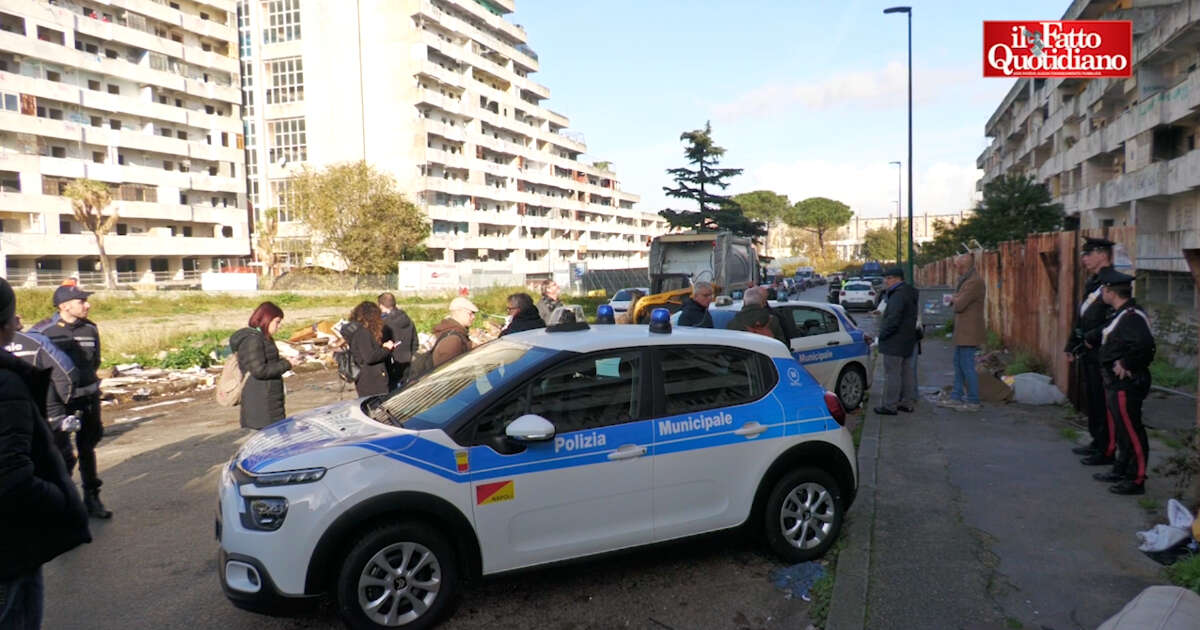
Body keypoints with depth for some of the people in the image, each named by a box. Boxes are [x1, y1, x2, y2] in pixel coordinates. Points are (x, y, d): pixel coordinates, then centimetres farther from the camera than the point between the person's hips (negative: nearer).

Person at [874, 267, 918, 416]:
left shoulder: (898, 295, -20)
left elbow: (893, 320, -25)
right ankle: (907, 402, 23)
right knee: (906, 372, 15)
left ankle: (890, 405, -3)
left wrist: (882, 334, -13)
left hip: (894, 343, -11)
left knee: (892, 374, -6)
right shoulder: (910, 293, 14)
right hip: (908, 341, 11)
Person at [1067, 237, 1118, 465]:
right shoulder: (1091, 283, 15)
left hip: (1102, 354, -10)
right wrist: (1072, 346, 18)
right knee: (1091, 399, 17)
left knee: (1103, 403, -3)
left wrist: (1092, 338, -19)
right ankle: (1097, 441, 29)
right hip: (1087, 353, 10)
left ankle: (1107, 450, 5)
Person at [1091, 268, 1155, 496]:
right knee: (1122, 430, 21)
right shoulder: (1120, 315, 11)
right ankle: (1121, 470, 34)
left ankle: (1136, 480, 6)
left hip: (1127, 384, -11)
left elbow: (1145, 345, -34)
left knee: (1132, 432, -2)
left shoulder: (1132, 317, -21)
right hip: (1116, 383, 11)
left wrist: (1125, 364, -24)